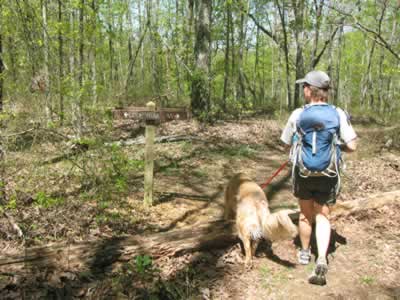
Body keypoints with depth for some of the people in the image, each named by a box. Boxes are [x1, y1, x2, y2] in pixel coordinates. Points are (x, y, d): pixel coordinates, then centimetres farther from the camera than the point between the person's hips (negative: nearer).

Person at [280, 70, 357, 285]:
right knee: (322, 216, 11)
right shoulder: (338, 114, -9)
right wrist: (335, 146, 8)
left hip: (303, 172, 0)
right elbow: (352, 146, -11)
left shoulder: (298, 115, -10)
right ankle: (321, 260, -7)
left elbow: (287, 144, 0)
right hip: (328, 174, 0)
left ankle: (305, 253, 37)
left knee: (305, 214, 20)